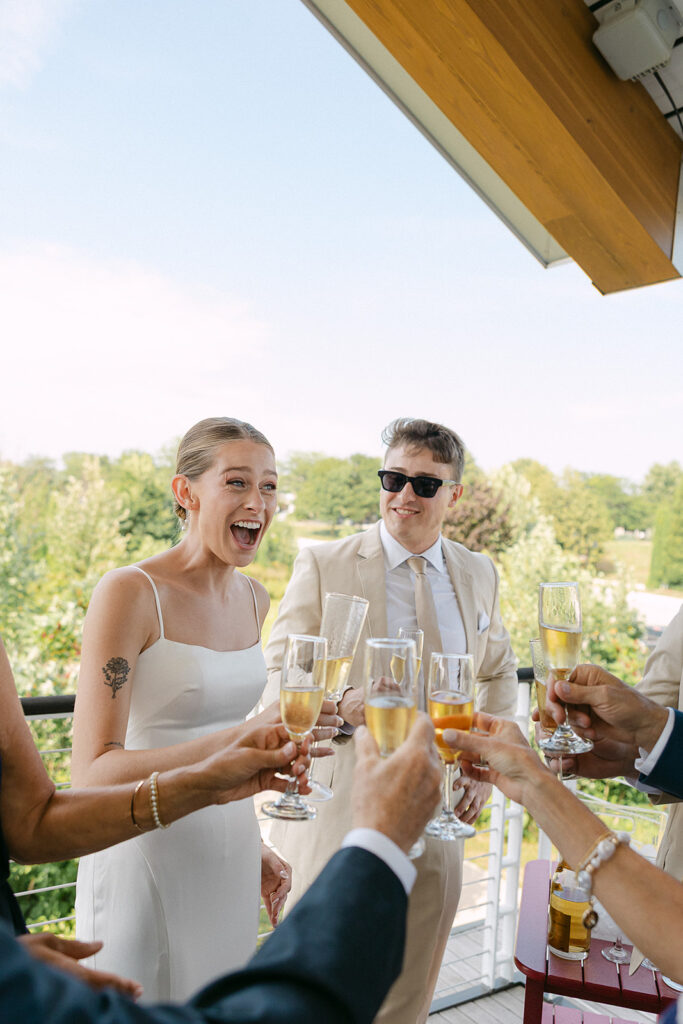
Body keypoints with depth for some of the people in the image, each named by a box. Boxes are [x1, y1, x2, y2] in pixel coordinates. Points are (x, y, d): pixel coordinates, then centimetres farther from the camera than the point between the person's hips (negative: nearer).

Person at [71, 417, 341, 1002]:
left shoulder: (254, 598, 4)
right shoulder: (129, 592, -18)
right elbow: (90, 776, -23)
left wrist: (253, 846, 15)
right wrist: (239, 744, -36)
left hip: (229, 859, 6)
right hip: (147, 860, -6)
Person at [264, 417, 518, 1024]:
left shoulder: (480, 575, 5)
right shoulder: (321, 566, -8)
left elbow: (498, 673, 17)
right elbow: (278, 677, -8)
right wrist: (342, 703, -28)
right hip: (339, 812, -3)